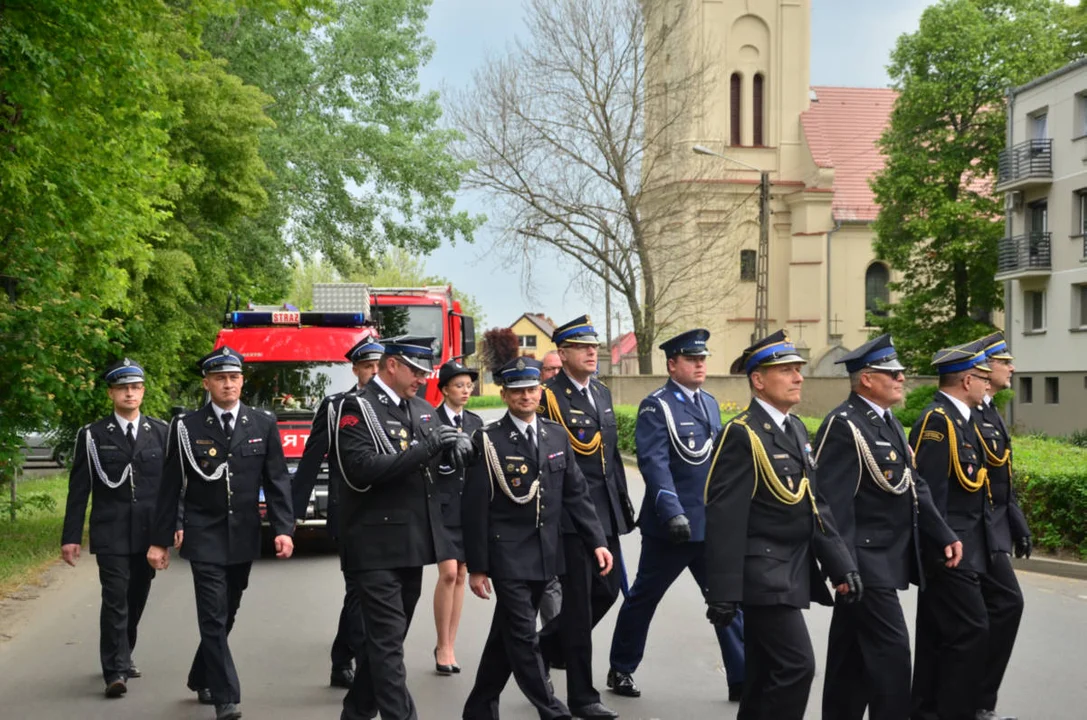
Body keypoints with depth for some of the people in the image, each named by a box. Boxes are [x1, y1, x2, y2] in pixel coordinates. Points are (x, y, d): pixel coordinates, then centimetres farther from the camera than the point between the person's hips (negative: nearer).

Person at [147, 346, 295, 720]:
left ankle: (201, 678, 34)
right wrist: (160, 540, -1)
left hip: (244, 537, 3)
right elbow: (171, 488, -1)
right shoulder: (186, 427, -3)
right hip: (204, 537, -3)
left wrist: (283, 529, -8)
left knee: (226, 615, 14)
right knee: (213, 617, -9)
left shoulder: (263, 423, 2)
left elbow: (277, 480, 2)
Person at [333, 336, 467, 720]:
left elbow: (437, 461, 17)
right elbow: (361, 470, -23)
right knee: (387, 641, -7)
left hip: (413, 543, 8)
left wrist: (456, 447, -7)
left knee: (386, 637, 16)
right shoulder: (357, 408, -10)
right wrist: (426, 447, -25)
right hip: (377, 546, -8)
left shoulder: (423, 409, 13)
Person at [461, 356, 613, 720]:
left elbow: (576, 494, 9)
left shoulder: (557, 436, 7)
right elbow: (476, 508, -8)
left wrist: (597, 541, 0)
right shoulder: (488, 441, -8)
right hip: (507, 557, -5)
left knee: (507, 635, 14)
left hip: (544, 556, 5)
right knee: (523, 637, -4)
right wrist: (477, 567, -9)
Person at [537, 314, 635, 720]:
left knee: (606, 591, 12)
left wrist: (624, 501, 16)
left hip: (606, 514, 7)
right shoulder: (548, 396, -9)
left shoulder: (602, 393, 14)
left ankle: (549, 647, 35)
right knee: (578, 602, -2)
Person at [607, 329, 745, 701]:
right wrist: (672, 513, -29)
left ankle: (741, 679, 7)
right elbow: (654, 463, -20)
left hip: (712, 525, 6)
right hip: (671, 527, -6)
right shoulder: (656, 406, -10)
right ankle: (620, 670, 24)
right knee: (643, 599, 8)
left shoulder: (710, 403, 12)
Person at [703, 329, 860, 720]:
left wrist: (841, 565, 6)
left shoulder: (796, 429, 13)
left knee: (765, 674, 13)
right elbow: (724, 519, -18)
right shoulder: (742, 434, -14)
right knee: (796, 664, -13)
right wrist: (723, 593, -21)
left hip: (792, 573, 9)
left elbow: (815, 505, 14)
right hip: (764, 576, -9)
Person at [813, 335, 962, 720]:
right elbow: (834, 502, -21)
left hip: (888, 558, 9)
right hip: (865, 560, -9)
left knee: (852, 652, 15)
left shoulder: (889, 422, 15)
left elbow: (915, 486, 15)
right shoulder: (843, 426, -16)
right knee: (890, 646, -8)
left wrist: (944, 536, 5)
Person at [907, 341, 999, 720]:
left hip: (962, 548, 10)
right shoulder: (937, 420, -16)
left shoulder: (959, 419, 14)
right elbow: (930, 492, -21)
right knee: (971, 632, -8)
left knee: (937, 637, 13)